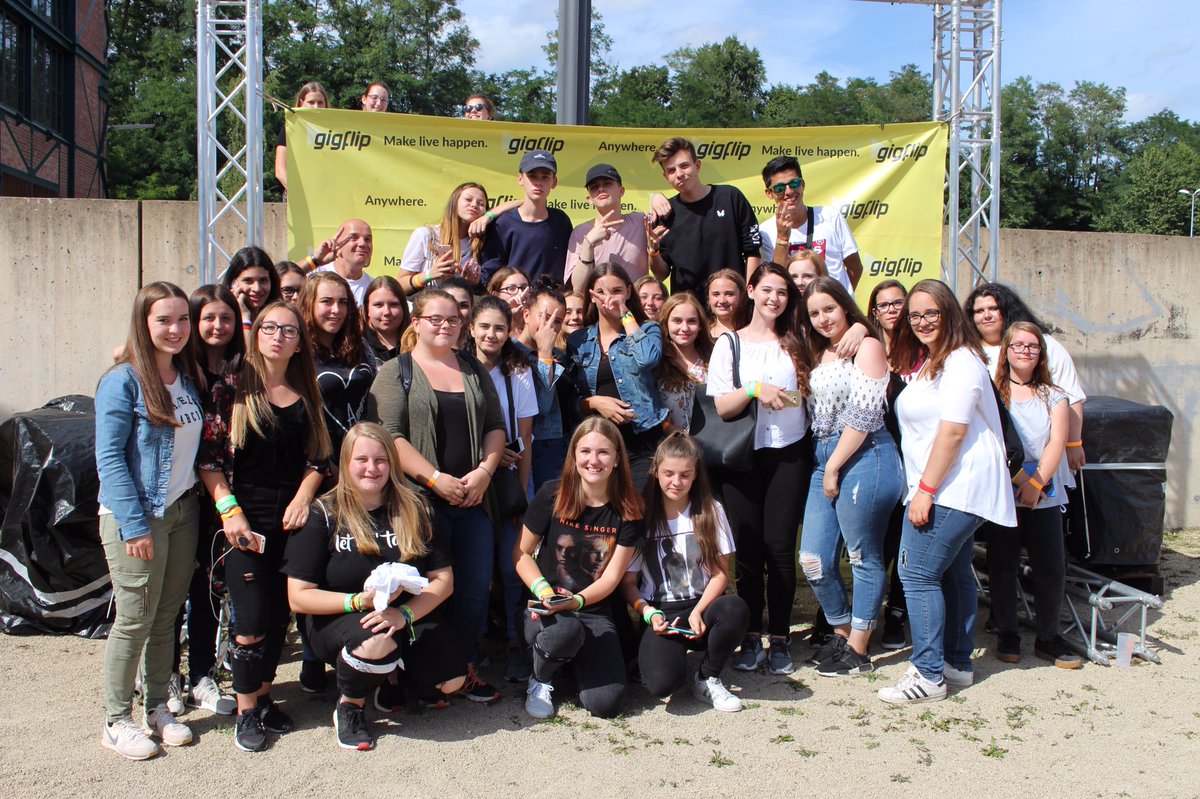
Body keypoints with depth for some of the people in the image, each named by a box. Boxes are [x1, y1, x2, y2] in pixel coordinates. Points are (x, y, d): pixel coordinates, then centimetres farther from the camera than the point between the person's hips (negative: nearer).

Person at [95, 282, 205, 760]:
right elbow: (109, 457, -13)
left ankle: (157, 709, 25)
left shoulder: (189, 378, 9)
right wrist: (133, 525, -17)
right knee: (135, 619, 1)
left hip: (183, 512, 6)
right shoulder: (123, 381, -11)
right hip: (135, 516, -6)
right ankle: (117, 721, 16)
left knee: (167, 617, 12)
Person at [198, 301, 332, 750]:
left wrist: (303, 498, -7)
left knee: (279, 615, 9)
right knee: (251, 622, -3)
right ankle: (246, 712, 14)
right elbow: (208, 457, -4)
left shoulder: (306, 394, 9)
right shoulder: (233, 388, -1)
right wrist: (230, 511, -12)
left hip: (292, 516, 4)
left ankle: (263, 697, 27)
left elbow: (318, 458, 10)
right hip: (247, 517, -3)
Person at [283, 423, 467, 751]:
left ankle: (392, 673, 18)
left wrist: (404, 613, -23)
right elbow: (298, 598, -12)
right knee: (377, 641, -38)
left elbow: (443, 579, -5)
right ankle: (348, 707, -5)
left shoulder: (413, 509, -1)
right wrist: (359, 601, -26)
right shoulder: (323, 515, -8)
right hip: (338, 619, -4)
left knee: (450, 681, -15)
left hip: (410, 615, 4)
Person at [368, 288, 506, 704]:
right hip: (422, 498, -4)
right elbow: (388, 436, -10)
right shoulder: (396, 371, 1)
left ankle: (466, 667, 22)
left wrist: (484, 471, -4)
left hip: (473, 498, 4)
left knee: (476, 585, 6)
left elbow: (496, 426, 13)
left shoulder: (474, 369, 14)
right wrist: (435, 478, -16)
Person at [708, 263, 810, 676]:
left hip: (790, 455, 1)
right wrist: (755, 389, -17)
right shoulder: (729, 344, 6)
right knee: (748, 548, 2)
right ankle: (751, 637, 14)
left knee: (780, 546, -2)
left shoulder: (796, 343, 10)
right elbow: (720, 407, -3)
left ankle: (779, 639, 10)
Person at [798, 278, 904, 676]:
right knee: (814, 560, 7)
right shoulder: (821, 353, 17)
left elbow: (863, 415, -13)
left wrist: (834, 466, -12)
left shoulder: (867, 346, -7)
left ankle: (858, 650, 16)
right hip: (825, 460, 8)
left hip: (863, 458, -8)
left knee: (864, 558, 4)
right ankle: (842, 632, 27)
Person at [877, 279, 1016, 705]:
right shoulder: (931, 361, 18)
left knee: (917, 573, -10)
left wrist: (925, 490, -21)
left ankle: (929, 675, -4)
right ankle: (958, 662, 25)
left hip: (953, 487, -10)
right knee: (953, 572, 15)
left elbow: (953, 431, -21)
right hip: (955, 490, 10)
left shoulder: (960, 361, -15)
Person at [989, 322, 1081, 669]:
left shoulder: (1053, 396, 10)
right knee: (1002, 566, 2)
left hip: (1044, 496, 2)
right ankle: (1007, 635, 16)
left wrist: (1036, 483, -15)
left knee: (1052, 569, -1)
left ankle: (1048, 638, 16)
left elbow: (1056, 442, -1)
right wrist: (1018, 477, -15)